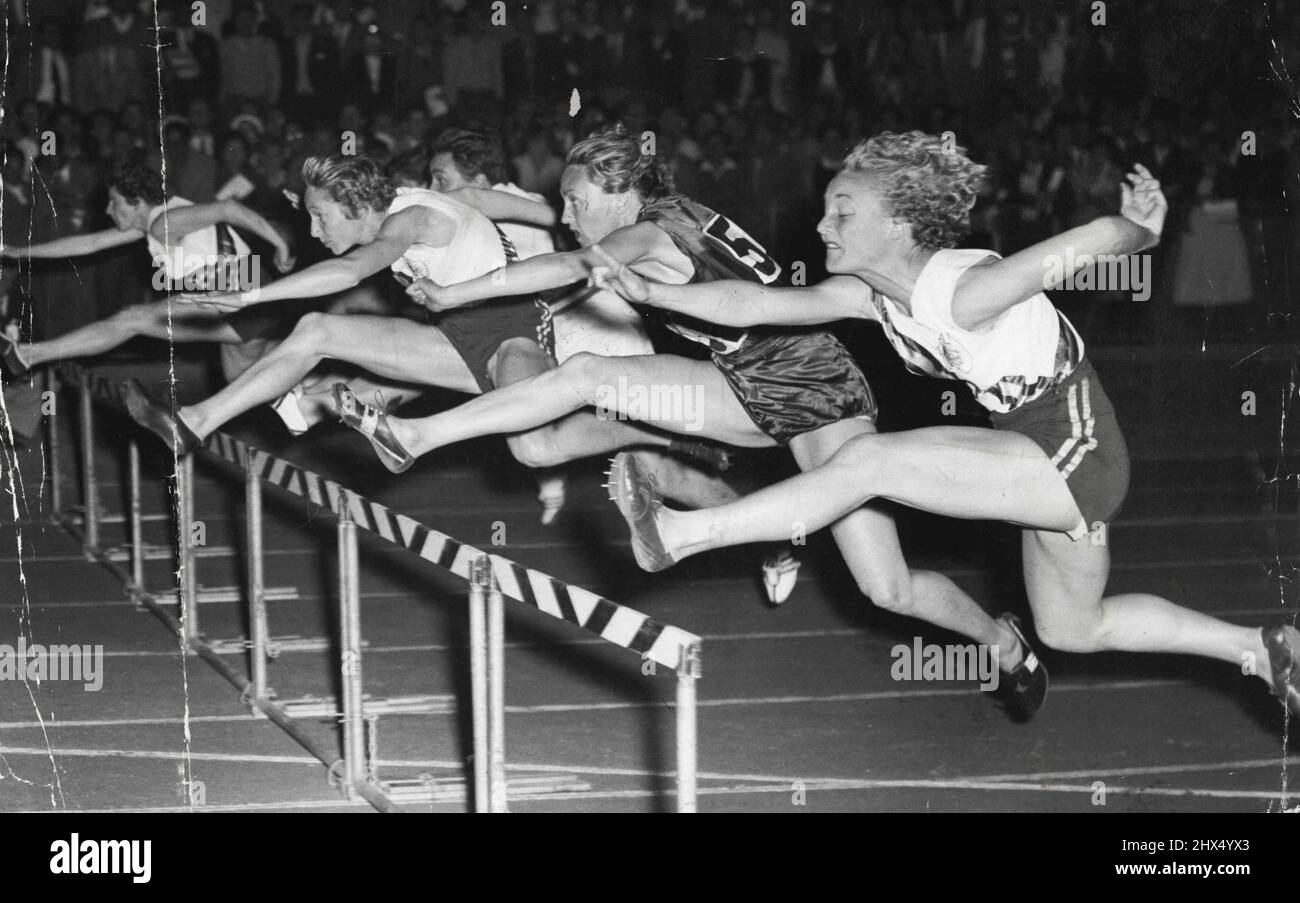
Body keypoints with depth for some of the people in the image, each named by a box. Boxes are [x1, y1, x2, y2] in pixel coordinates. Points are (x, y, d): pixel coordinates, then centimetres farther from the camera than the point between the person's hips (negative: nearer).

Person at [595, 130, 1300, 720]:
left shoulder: (966, 292, -28)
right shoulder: (870, 295, -4)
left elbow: (1102, 235, -27)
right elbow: (755, 303, -7)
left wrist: (1142, 229, -9)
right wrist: (652, 293, -17)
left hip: (1075, 456, -9)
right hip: (1042, 458, 9)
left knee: (867, 461, -18)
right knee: (1072, 630, 24)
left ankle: (677, 535, -12)